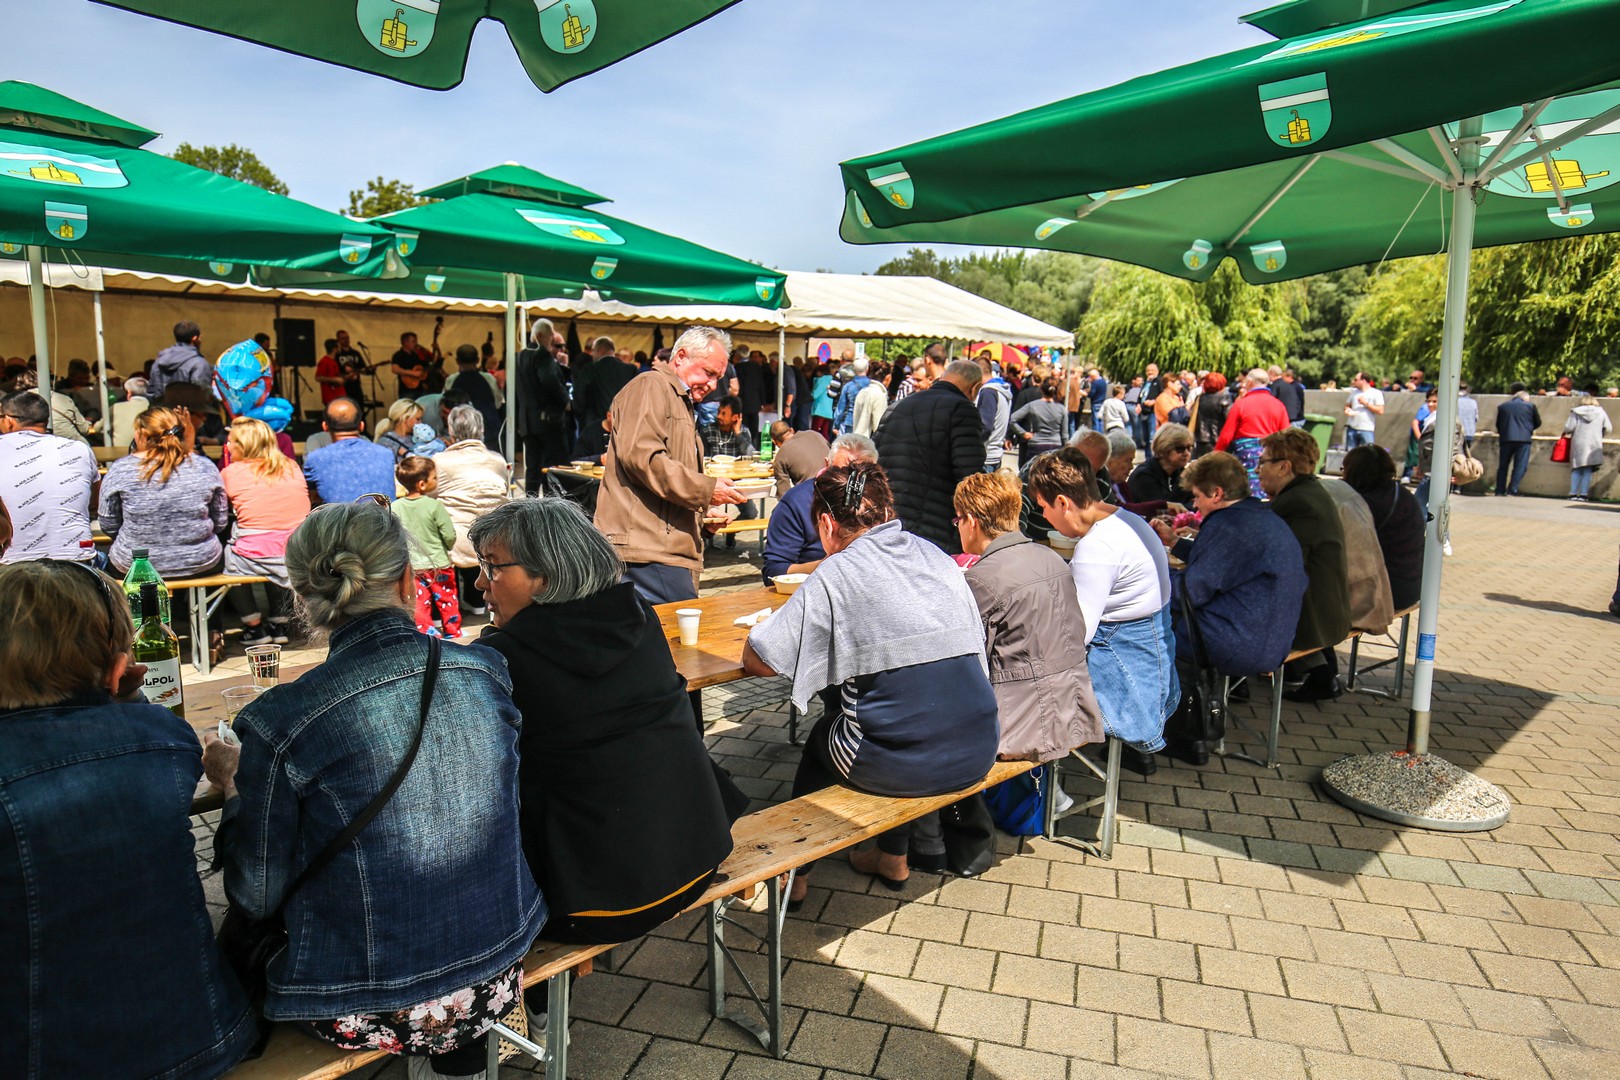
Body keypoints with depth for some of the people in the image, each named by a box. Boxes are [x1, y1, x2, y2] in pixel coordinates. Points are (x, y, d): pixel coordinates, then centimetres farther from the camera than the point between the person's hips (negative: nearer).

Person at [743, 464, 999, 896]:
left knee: (821, 736, 27)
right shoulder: (937, 556, 8)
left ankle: (795, 871, 41)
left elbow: (756, 661, -7)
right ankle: (893, 859, 46)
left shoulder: (837, 574, -8)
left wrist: (827, 643, 14)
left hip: (902, 766, -5)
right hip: (978, 755, 5)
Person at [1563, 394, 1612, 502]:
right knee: (1588, 470, 3)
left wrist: (1566, 432, 15)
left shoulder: (1576, 412, 1)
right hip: (1594, 444, 1)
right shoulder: (1601, 412, 7)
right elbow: (1608, 429, 5)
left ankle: (1573, 493, -1)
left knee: (1576, 470, 4)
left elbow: (1568, 427, -6)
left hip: (1578, 443, -1)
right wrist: (1599, 435, 23)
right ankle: (1583, 494, -1)